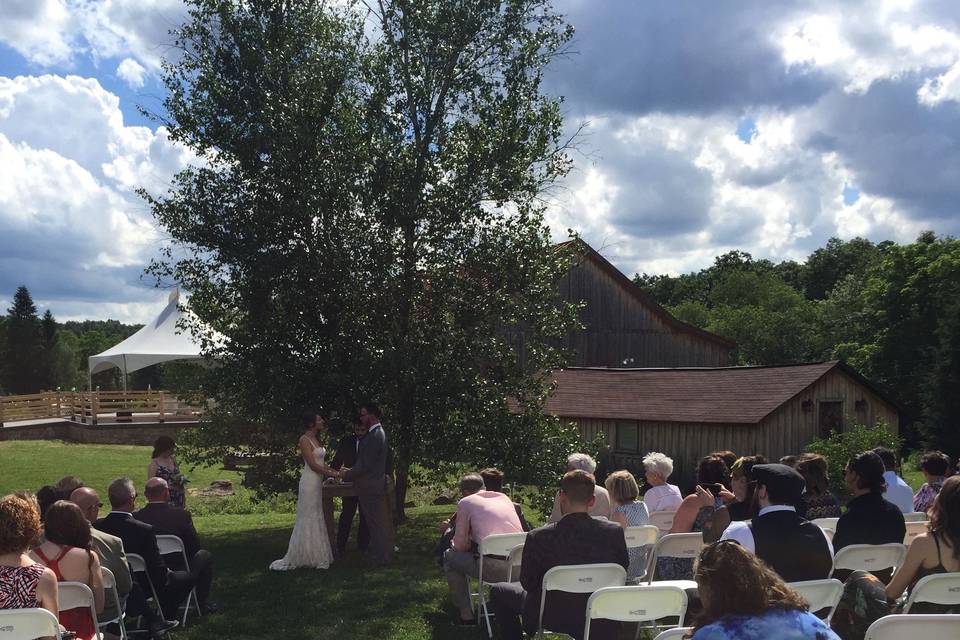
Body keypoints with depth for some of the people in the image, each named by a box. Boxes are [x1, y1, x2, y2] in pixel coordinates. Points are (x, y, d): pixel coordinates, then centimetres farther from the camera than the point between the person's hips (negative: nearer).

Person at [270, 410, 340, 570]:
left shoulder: (315, 439, 14)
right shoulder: (304, 440, -13)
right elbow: (313, 465, -17)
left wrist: (335, 470, 4)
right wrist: (332, 473, -13)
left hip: (317, 482, 9)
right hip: (310, 481, -9)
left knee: (317, 519, 12)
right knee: (307, 519, -3)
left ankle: (314, 555, 18)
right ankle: (292, 558, 4)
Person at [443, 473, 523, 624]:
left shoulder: (465, 502, 8)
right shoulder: (504, 498, 22)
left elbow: (460, 545, 8)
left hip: (494, 570, -6)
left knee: (449, 556, 19)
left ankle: (466, 616, 19)